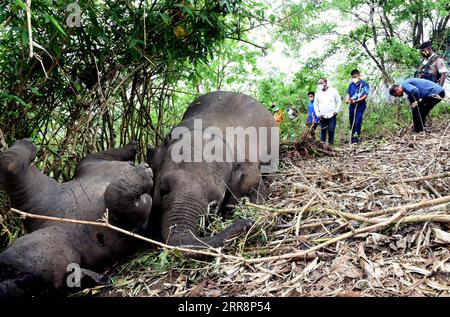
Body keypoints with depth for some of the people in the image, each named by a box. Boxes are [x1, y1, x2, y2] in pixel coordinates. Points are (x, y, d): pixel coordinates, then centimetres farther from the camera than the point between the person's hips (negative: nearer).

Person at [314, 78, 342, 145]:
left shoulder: (333, 91, 0)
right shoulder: (318, 93, 7)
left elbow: (339, 101, 4)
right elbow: (315, 105, 12)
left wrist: (336, 111, -5)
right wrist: (318, 114, 2)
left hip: (332, 115, -2)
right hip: (322, 116, 2)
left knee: (331, 130, -6)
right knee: (323, 131, 3)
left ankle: (331, 144, 5)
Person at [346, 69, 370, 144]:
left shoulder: (364, 84, -5)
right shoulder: (351, 85, 9)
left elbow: (365, 95, -10)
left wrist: (356, 101, -21)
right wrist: (348, 100, -7)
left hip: (360, 106, -5)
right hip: (352, 106, 5)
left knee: (358, 122, -12)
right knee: (351, 122, 9)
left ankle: (357, 137, -3)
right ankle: (353, 137, 21)